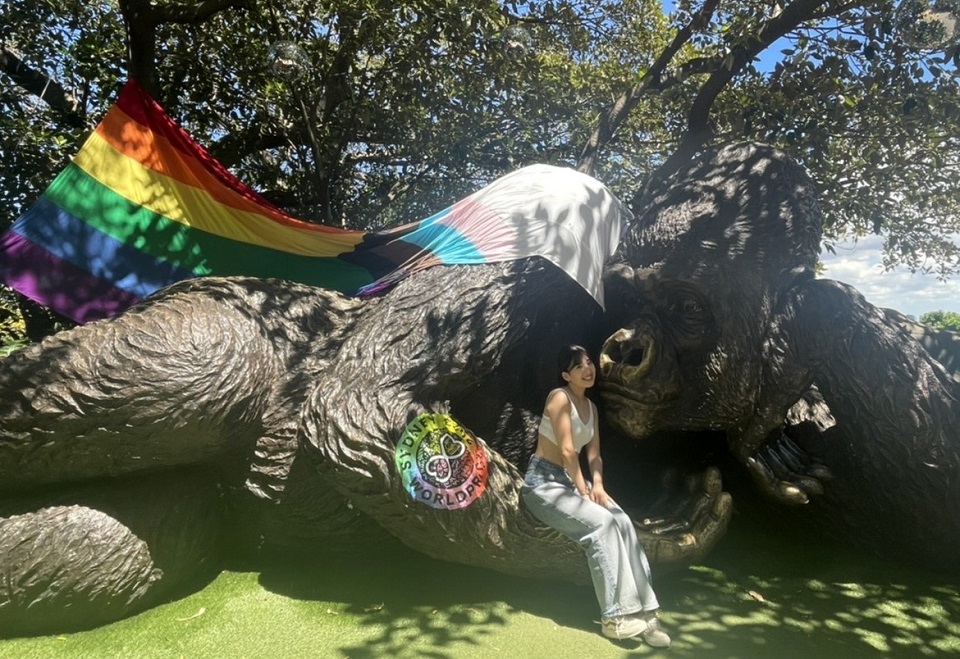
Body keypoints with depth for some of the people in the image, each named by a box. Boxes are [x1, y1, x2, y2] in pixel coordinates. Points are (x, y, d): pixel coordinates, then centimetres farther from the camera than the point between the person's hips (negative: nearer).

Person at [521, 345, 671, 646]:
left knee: (622, 521, -17)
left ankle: (642, 610, -14)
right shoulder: (559, 397, -15)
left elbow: (594, 454, 8)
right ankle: (615, 617, -21)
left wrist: (597, 485, -9)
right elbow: (567, 450, -19)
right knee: (601, 523, -28)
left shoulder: (591, 406, 11)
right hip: (543, 483, -7)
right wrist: (583, 490, -16)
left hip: (572, 480, 7)